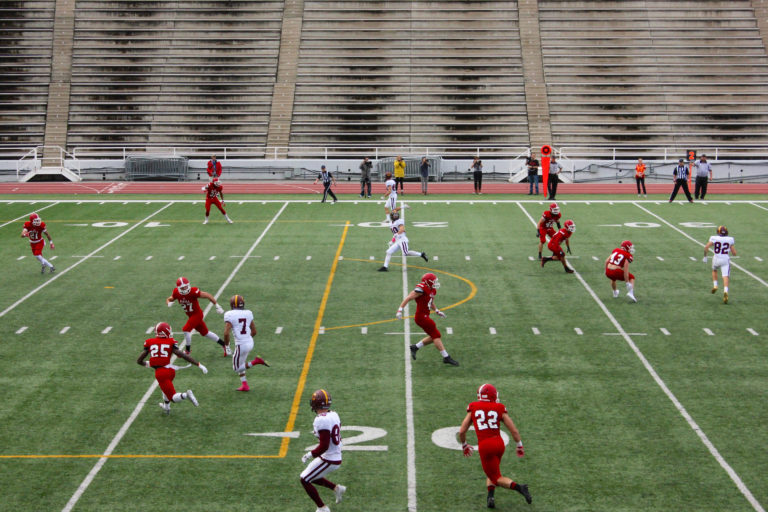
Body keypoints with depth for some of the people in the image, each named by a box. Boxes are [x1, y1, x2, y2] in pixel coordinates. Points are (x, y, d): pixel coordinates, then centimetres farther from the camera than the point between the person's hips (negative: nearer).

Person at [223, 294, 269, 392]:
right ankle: (244, 385, 22)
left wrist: (226, 344, -2)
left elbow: (226, 333, -19)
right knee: (240, 364, 24)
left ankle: (256, 362, -6)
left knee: (237, 368, 12)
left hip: (241, 345, -6)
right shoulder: (248, 313, 5)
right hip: (250, 342, 7)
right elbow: (254, 331, 11)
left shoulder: (229, 315, -12)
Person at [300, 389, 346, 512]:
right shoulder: (334, 415, 2)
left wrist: (310, 455, -13)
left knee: (305, 479, 3)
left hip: (328, 460, -9)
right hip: (337, 457, 9)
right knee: (311, 476, 24)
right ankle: (337, 488, 22)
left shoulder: (321, 420, -25)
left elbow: (324, 446, -25)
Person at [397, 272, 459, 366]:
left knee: (434, 337, 13)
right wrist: (400, 310, -23)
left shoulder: (432, 290, 10)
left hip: (425, 316, 10)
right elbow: (408, 298, -19)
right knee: (437, 336, -7)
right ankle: (446, 357, -3)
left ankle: (415, 347, 23)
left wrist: (437, 311, 16)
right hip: (421, 317, -10)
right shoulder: (421, 289, -19)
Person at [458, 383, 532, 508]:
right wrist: (520, 446, 18)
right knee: (491, 473, 24)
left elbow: (462, 431, 7)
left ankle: (518, 487, -17)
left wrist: (464, 445, 25)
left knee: (496, 477, 7)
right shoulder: (499, 408, 7)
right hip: (499, 443, 2)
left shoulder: (473, 408, 6)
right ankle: (490, 495, 1)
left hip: (485, 447, -2)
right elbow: (514, 430, 4)